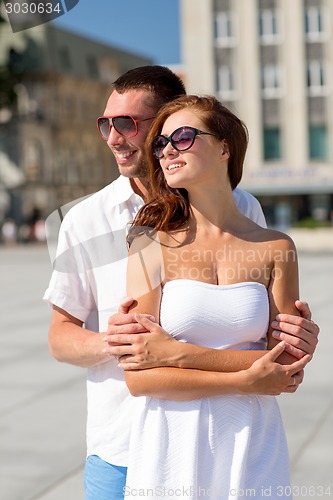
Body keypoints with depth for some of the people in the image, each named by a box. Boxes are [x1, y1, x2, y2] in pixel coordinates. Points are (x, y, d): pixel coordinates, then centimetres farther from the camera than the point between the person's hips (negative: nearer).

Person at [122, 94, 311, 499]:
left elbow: (285, 368, -6)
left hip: (252, 452, 1)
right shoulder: (152, 246, -4)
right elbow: (139, 378, -9)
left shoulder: (275, 249, 0)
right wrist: (244, 380, -16)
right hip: (170, 450, -1)